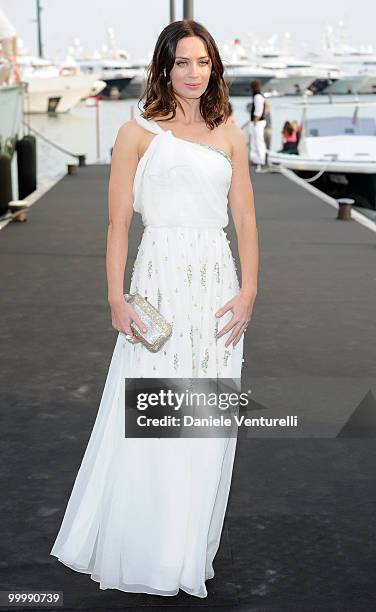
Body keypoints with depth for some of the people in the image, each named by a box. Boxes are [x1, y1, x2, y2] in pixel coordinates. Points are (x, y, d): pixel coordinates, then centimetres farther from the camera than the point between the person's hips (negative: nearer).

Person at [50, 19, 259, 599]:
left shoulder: (229, 134, 12)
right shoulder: (138, 132, 3)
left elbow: (246, 219, 10)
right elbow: (118, 222, 0)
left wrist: (249, 292, 0)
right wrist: (116, 297, -9)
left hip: (217, 283, 3)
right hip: (160, 279, -3)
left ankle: (190, 549, 22)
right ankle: (138, 554, 17)